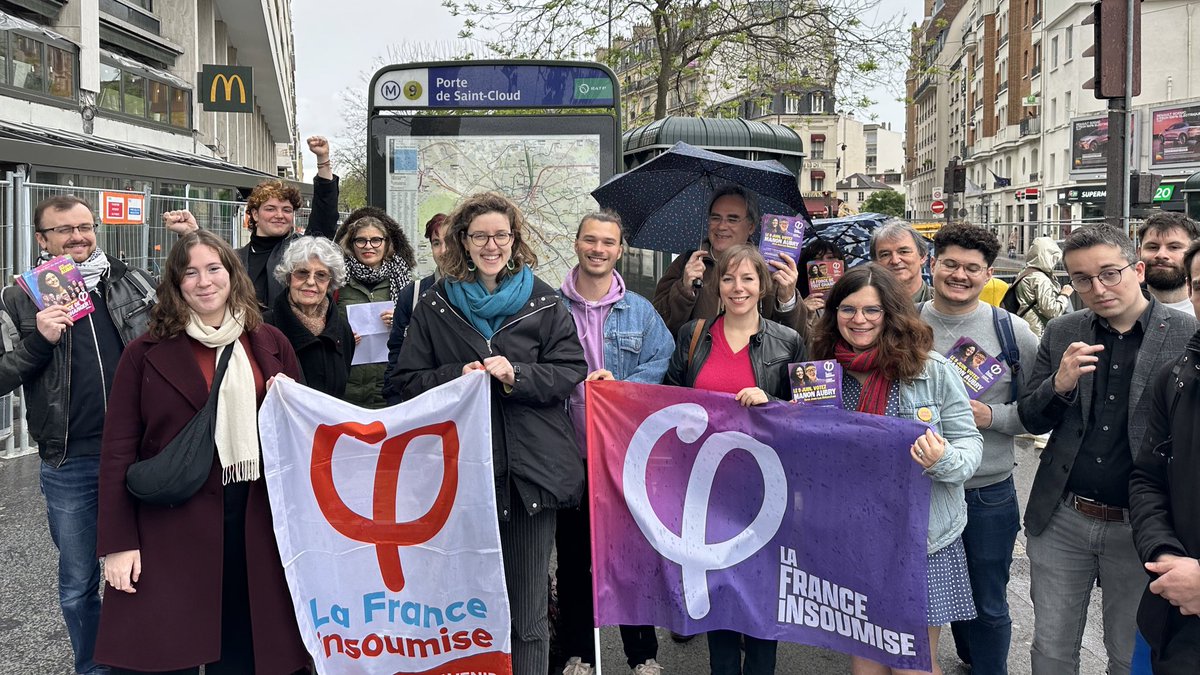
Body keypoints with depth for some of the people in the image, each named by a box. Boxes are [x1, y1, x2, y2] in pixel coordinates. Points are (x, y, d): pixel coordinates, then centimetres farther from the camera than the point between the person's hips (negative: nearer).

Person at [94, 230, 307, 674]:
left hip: (257, 524, 2)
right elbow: (118, 451, -1)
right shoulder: (146, 354, 1)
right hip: (173, 526, -2)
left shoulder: (270, 344, 9)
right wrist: (118, 543, -6)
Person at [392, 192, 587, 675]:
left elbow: (570, 372, 1)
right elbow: (408, 381, 5)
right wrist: (457, 377, -12)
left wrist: (516, 376, -14)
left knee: (528, 611, 6)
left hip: (530, 469, 0)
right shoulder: (435, 306, 7)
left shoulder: (543, 302, 6)